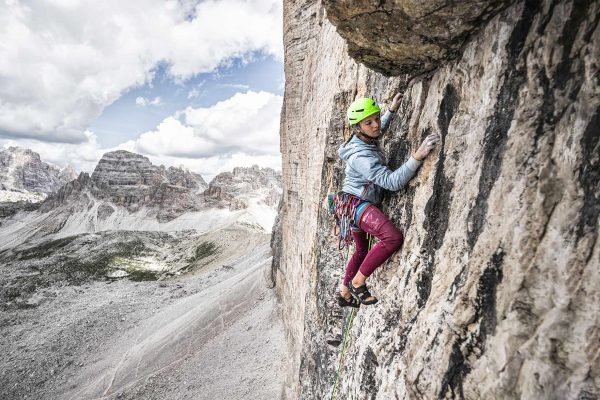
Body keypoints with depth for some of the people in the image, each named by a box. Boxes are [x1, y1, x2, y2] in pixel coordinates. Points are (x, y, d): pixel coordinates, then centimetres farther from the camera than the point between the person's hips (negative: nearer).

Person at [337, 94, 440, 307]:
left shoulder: (367, 139, 1)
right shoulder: (361, 157, -28)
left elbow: (378, 131, 28)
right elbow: (392, 181, -35)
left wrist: (392, 110, 21)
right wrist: (418, 156, -43)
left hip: (358, 205, 10)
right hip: (357, 203, -10)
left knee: (362, 250, 22)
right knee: (393, 238, -29)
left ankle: (345, 293, 39)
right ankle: (357, 283, -12)